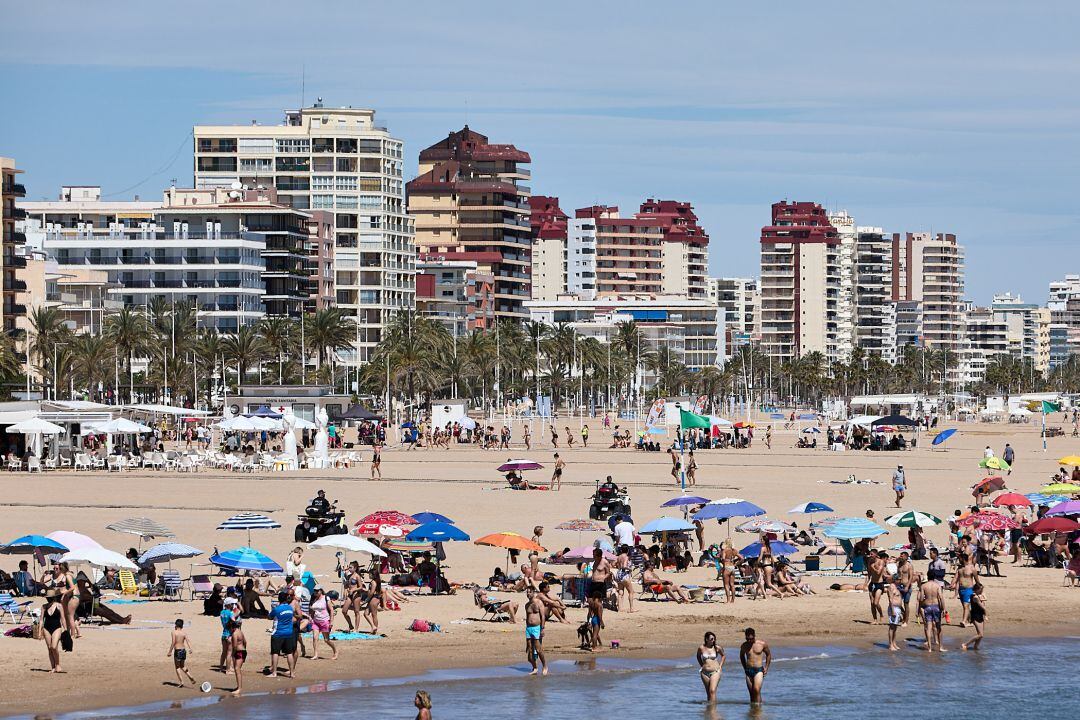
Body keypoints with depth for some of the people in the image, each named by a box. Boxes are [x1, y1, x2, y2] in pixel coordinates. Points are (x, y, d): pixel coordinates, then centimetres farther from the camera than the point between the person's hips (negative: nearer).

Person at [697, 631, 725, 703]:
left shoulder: (717, 648, -3)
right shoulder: (701, 648, -1)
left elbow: (723, 655, 16)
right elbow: (698, 656, 20)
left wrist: (720, 666, 8)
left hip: (715, 672, -2)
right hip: (705, 672, 2)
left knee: (712, 691, -16)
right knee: (708, 692, 9)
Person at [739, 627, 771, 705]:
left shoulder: (762, 644, -4)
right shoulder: (744, 646, 4)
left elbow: (768, 655, 12)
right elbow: (742, 656, 23)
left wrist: (766, 668, 6)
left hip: (759, 670, -3)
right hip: (748, 671, 3)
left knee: (757, 690, -19)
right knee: (751, 692, 4)